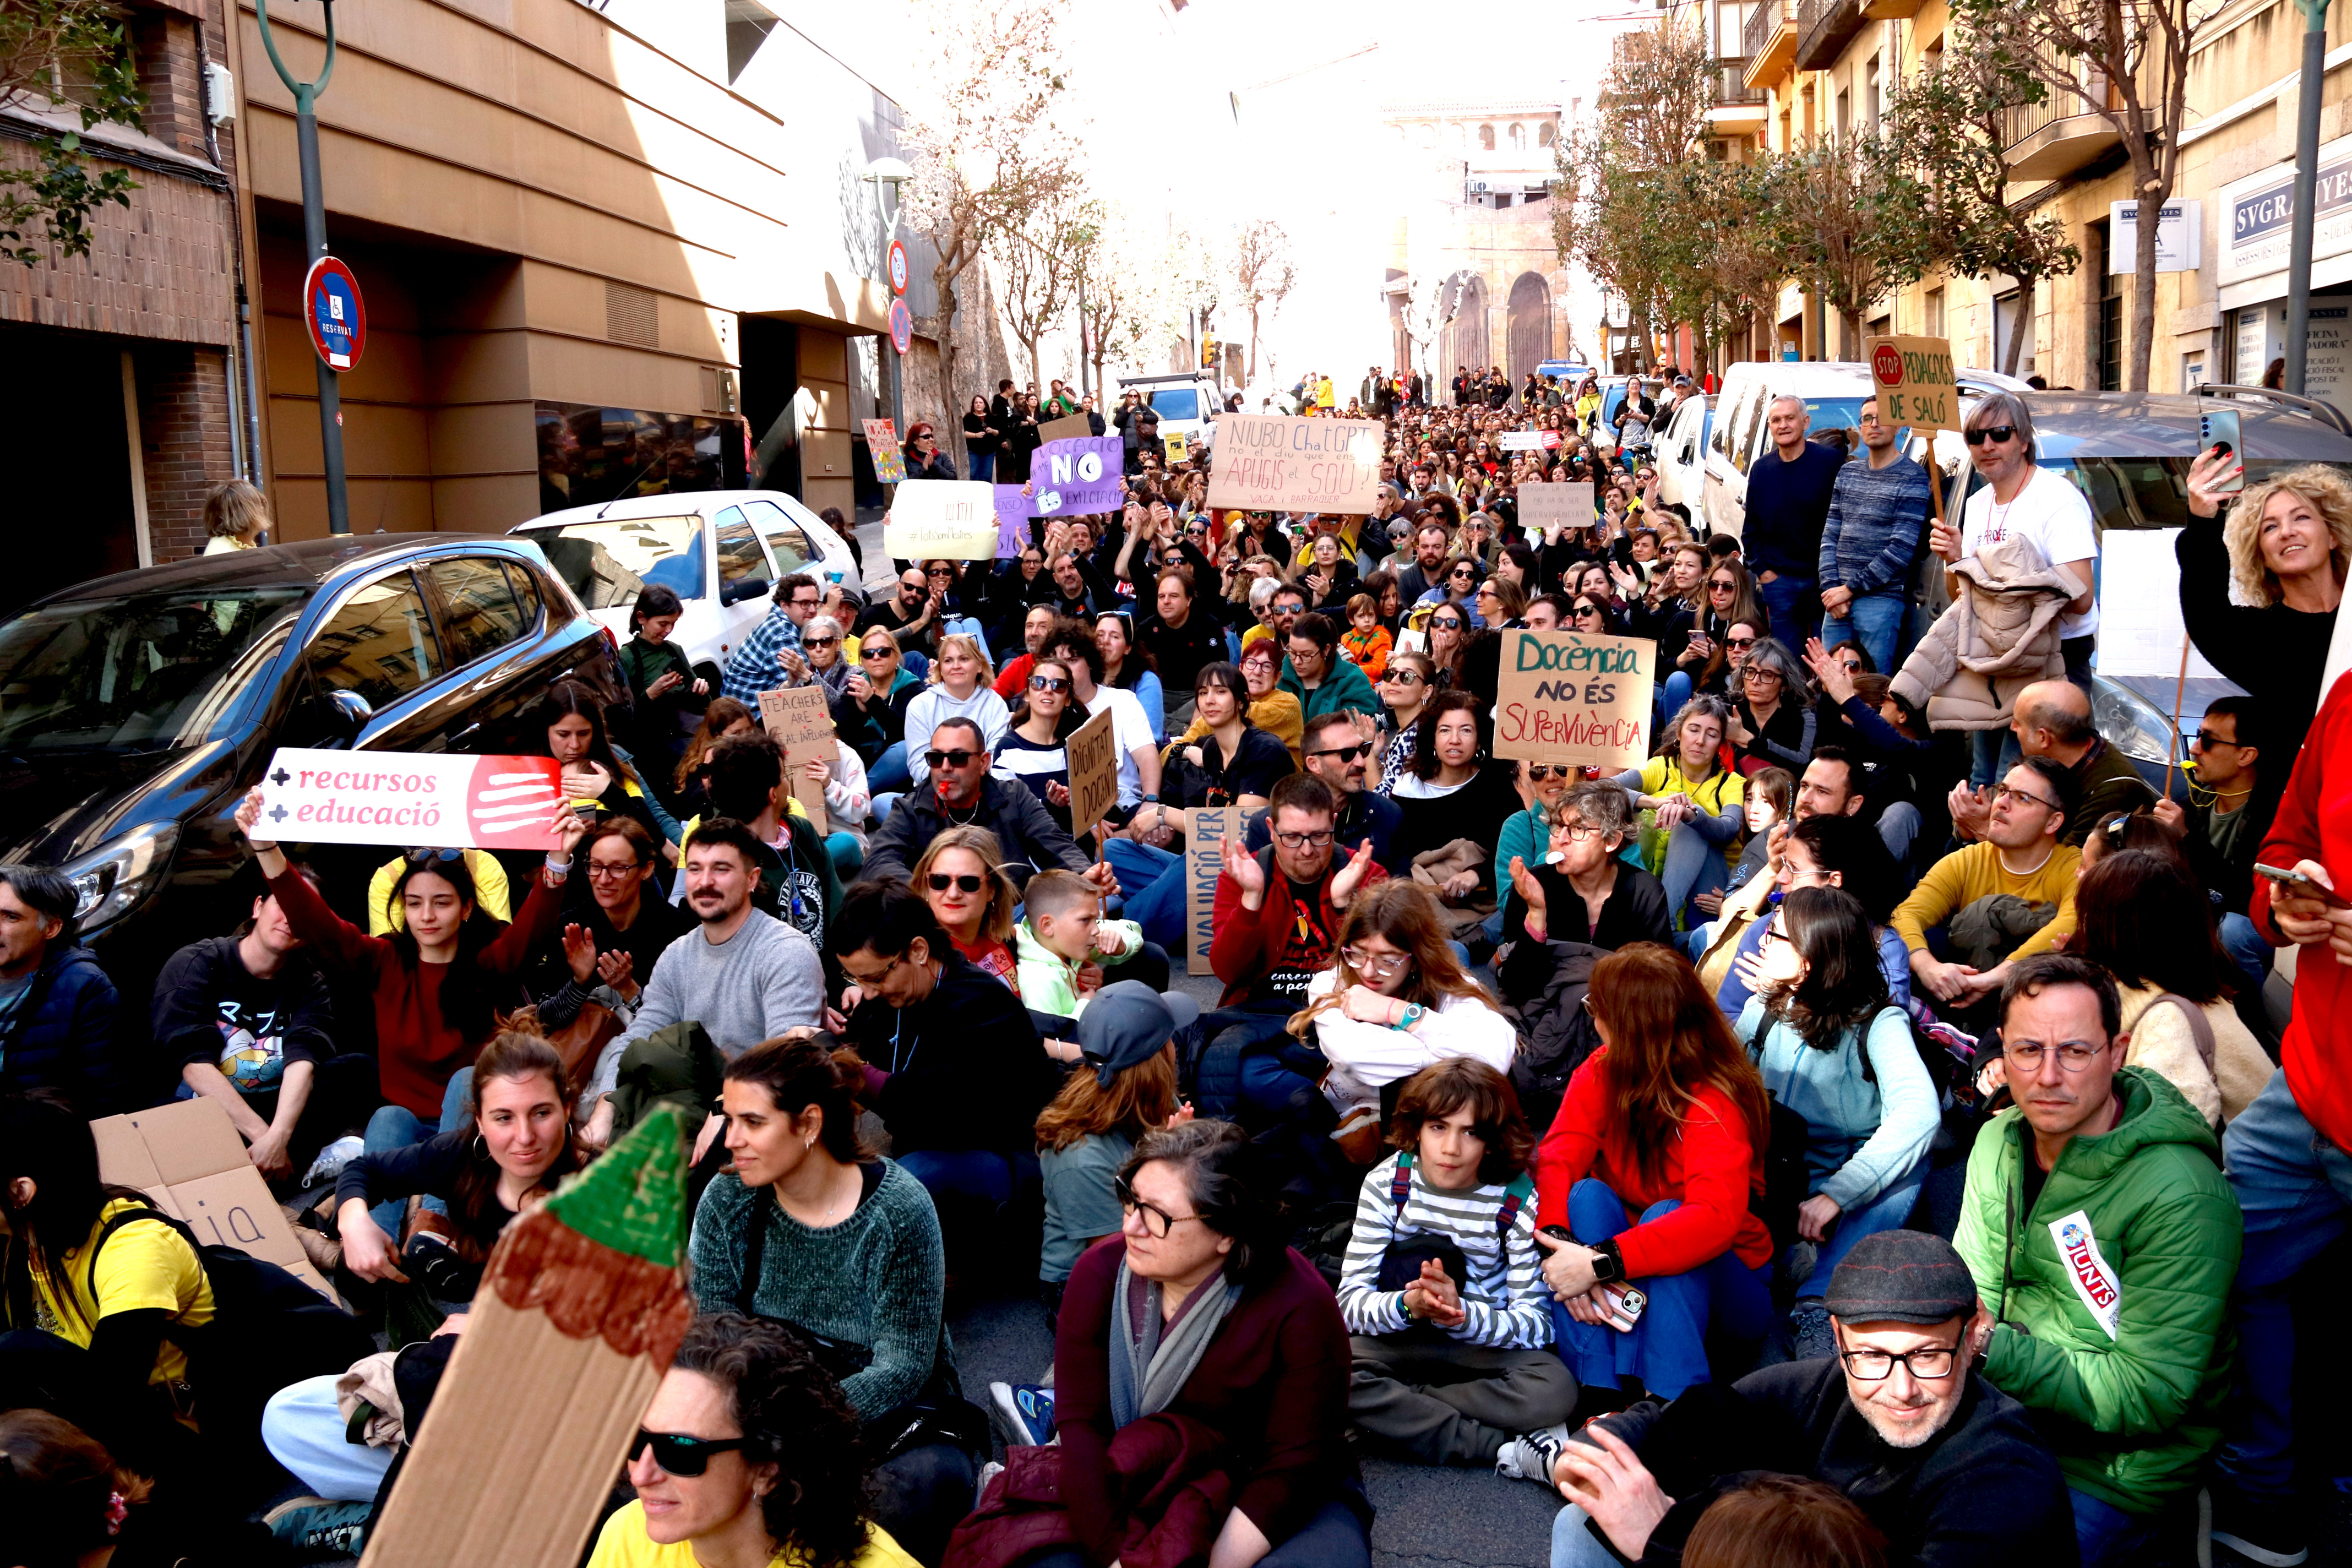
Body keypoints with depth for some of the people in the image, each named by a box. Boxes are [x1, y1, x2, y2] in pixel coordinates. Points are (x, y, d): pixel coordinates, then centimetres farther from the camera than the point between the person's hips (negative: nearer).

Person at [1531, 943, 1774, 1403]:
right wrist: (1561, 1243, -38)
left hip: (1725, 1284, -4)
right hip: (1630, 1291, 4)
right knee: (1586, 1195, -24)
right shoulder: (1602, 1071, -7)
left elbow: (1716, 1217, -38)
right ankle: (1596, 1395, -32)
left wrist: (1601, 1262, -44)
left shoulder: (1715, 1105, -23)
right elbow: (1557, 1159, -18)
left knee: (1662, 1214, -33)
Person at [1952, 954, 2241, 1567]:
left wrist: (1991, 1350, -26)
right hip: (2000, 1414, 6)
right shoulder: (1999, 1141, 0)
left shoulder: (2180, 1196, -23)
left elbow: (2148, 1396, -21)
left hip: (2114, 1472, -6)